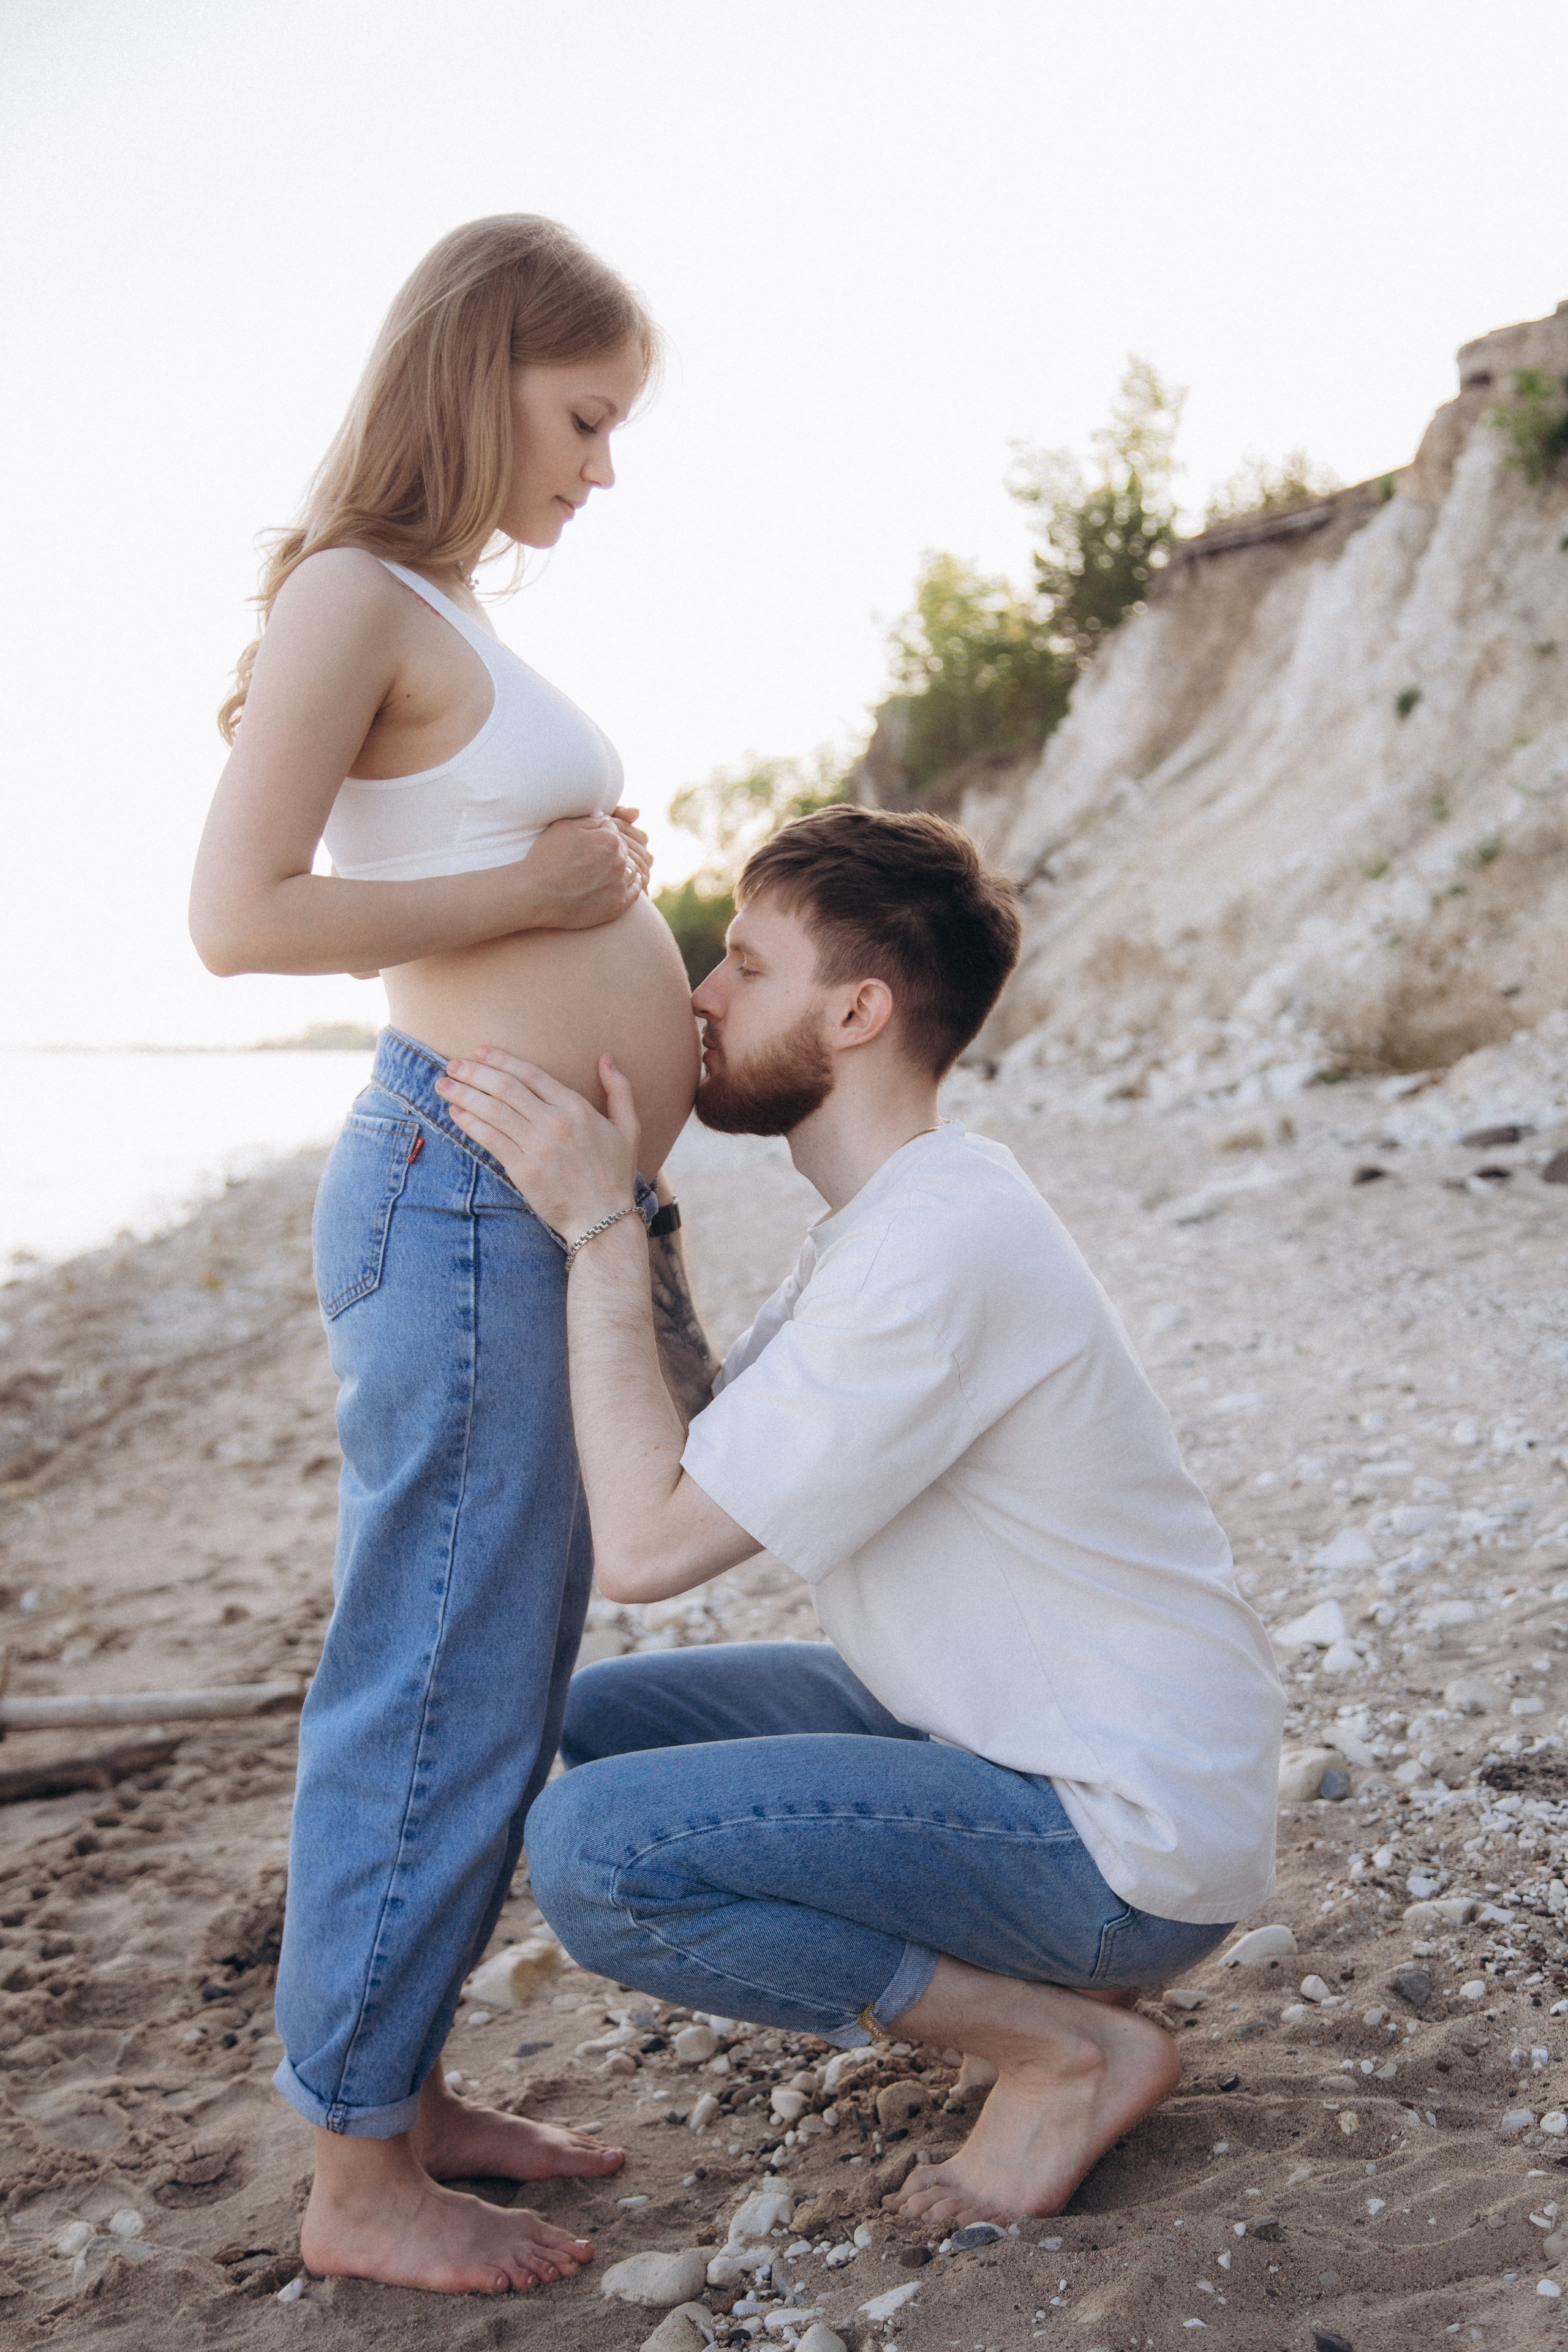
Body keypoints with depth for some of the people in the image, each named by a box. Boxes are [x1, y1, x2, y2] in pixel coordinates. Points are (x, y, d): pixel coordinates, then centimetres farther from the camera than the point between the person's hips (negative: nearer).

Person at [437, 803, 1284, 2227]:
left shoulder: (937, 1249, -25)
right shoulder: (904, 1204, 7)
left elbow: (646, 1544, -22)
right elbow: (705, 1452, 9)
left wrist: (597, 1227, -19)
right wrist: (628, 1198, 2)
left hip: (1128, 1842, -10)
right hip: (1001, 1737, 10)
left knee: (589, 1849, -21)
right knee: (593, 1724, 12)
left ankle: (1069, 2043, -4)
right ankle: (1034, 1983, 12)